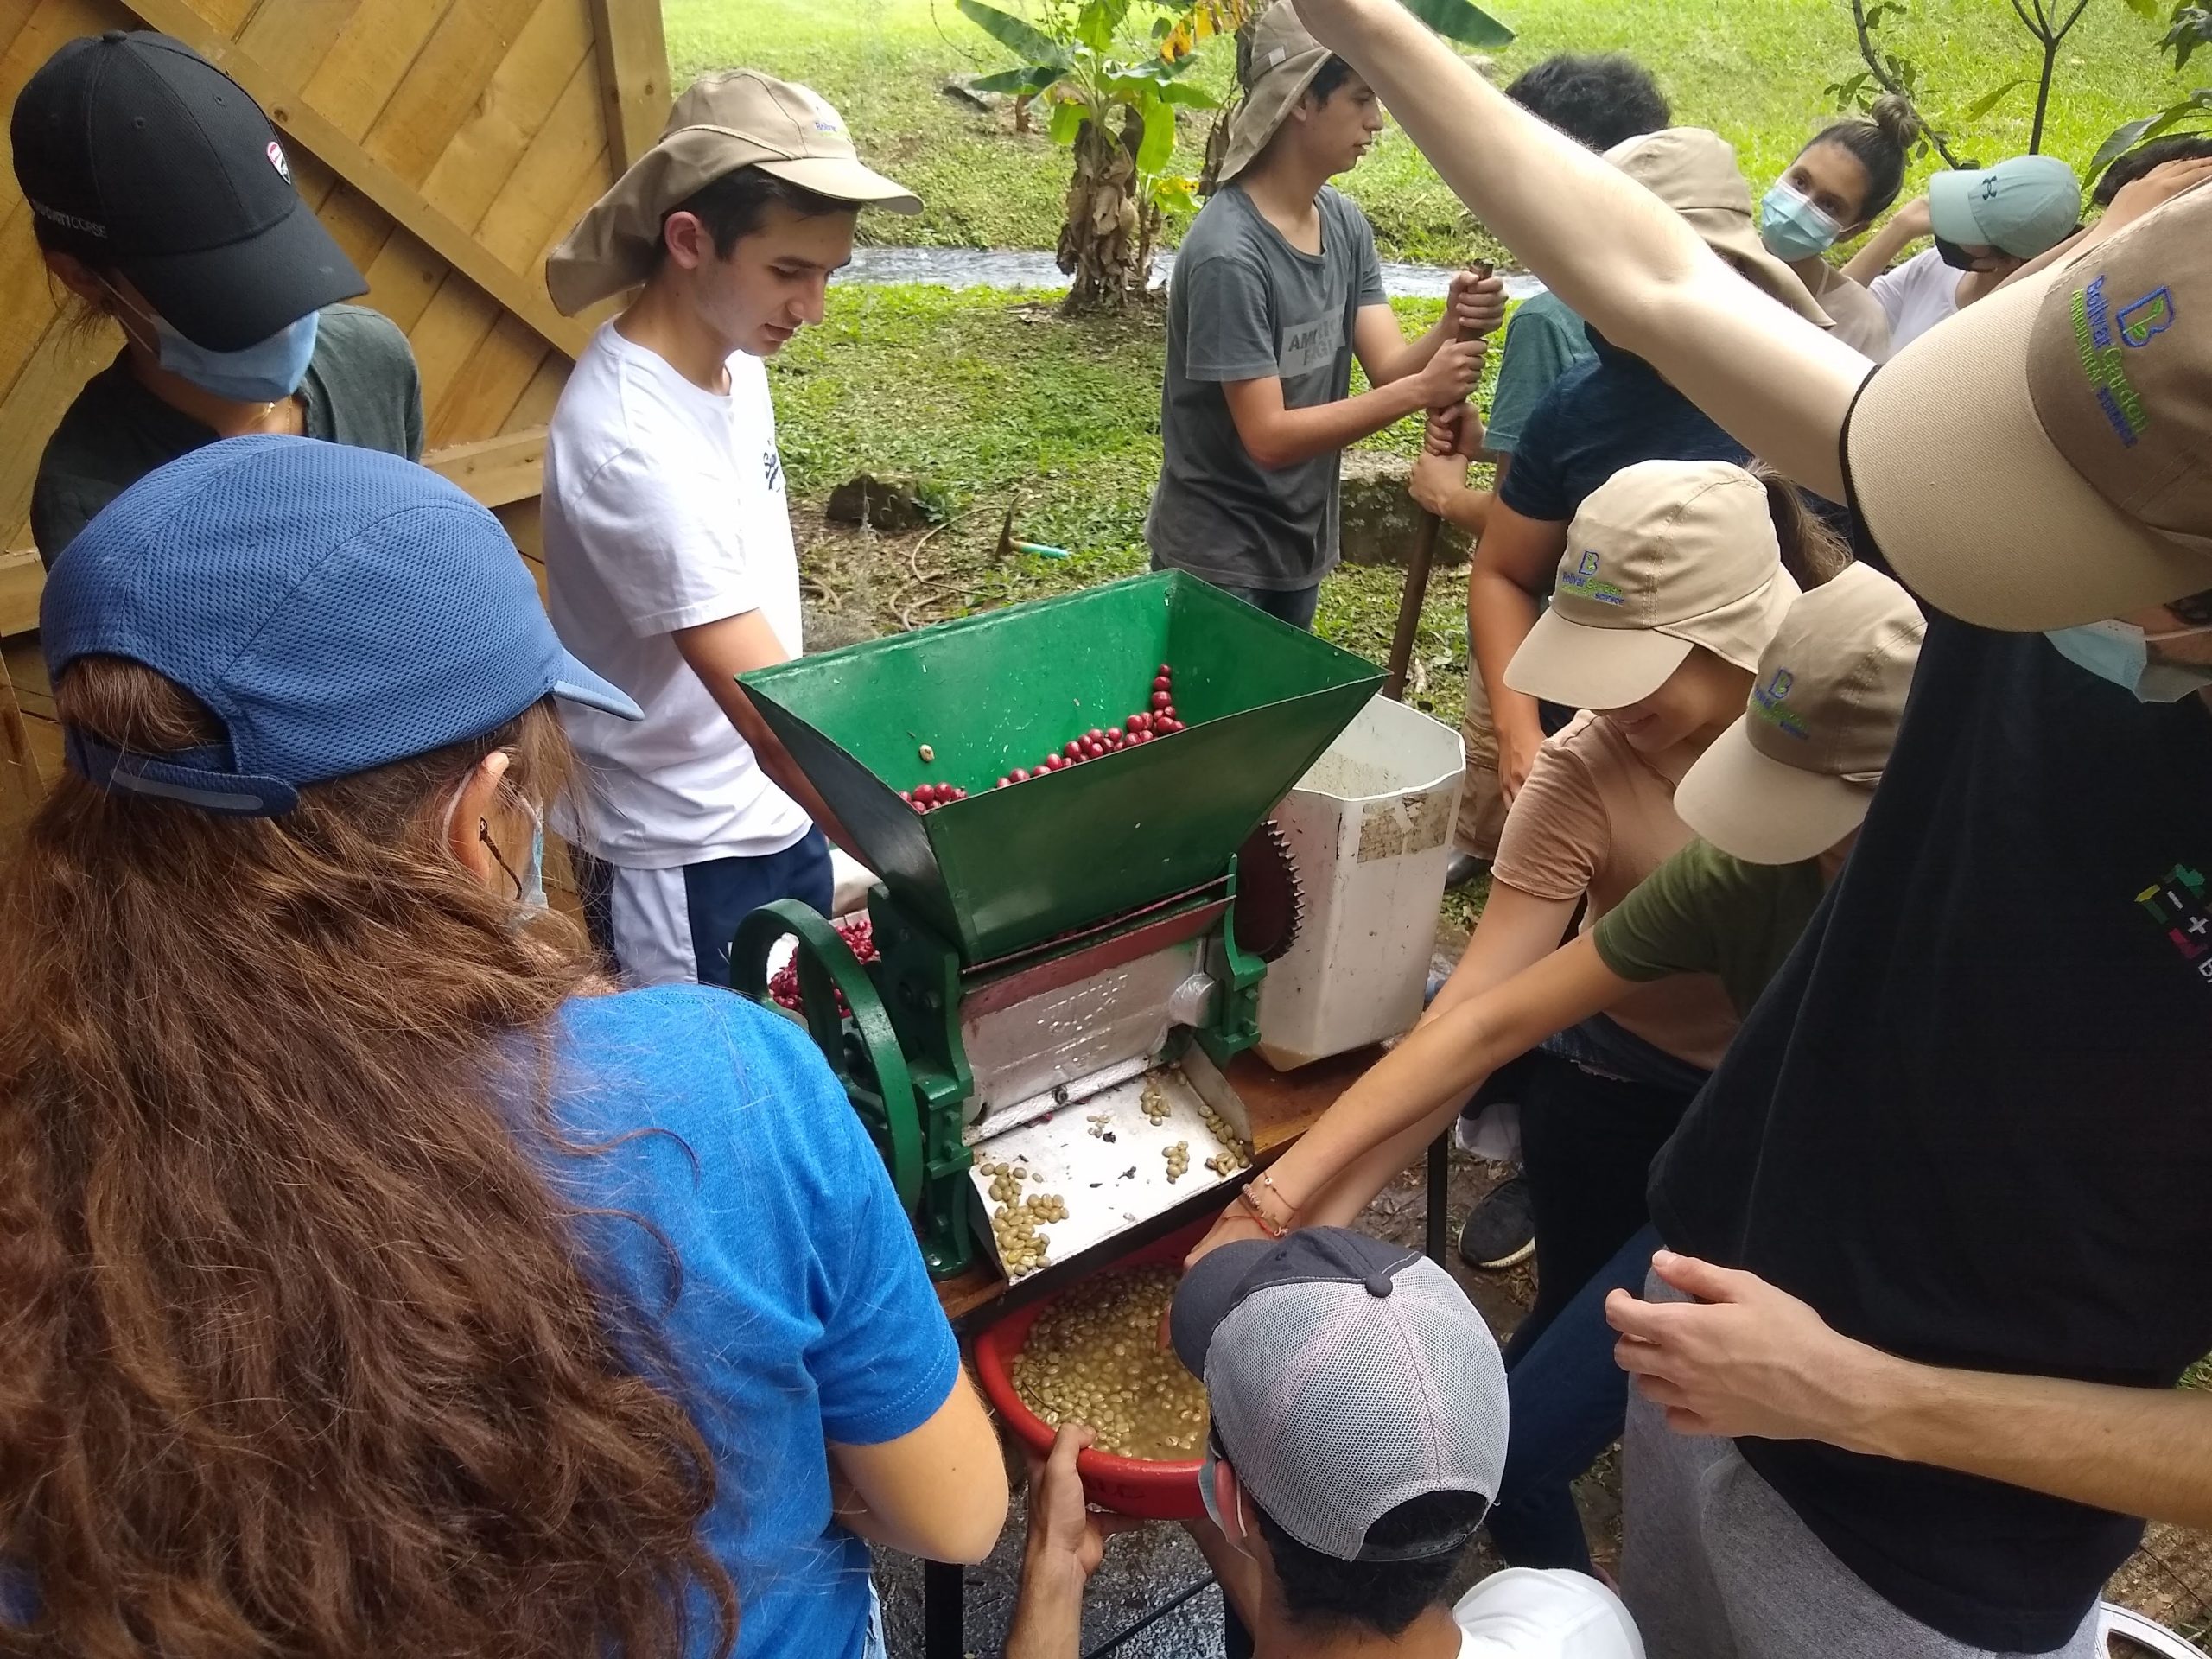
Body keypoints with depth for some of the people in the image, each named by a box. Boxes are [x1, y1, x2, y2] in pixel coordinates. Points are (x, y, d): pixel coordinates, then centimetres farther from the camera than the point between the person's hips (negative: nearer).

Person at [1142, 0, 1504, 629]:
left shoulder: (1346, 224, 0)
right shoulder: (1228, 253, -24)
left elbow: (1389, 366, -6)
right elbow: (1268, 435, -26)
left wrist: (1451, 329, -26)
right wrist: (1419, 391, -32)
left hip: (1298, 548, 7)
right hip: (1218, 560, -7)